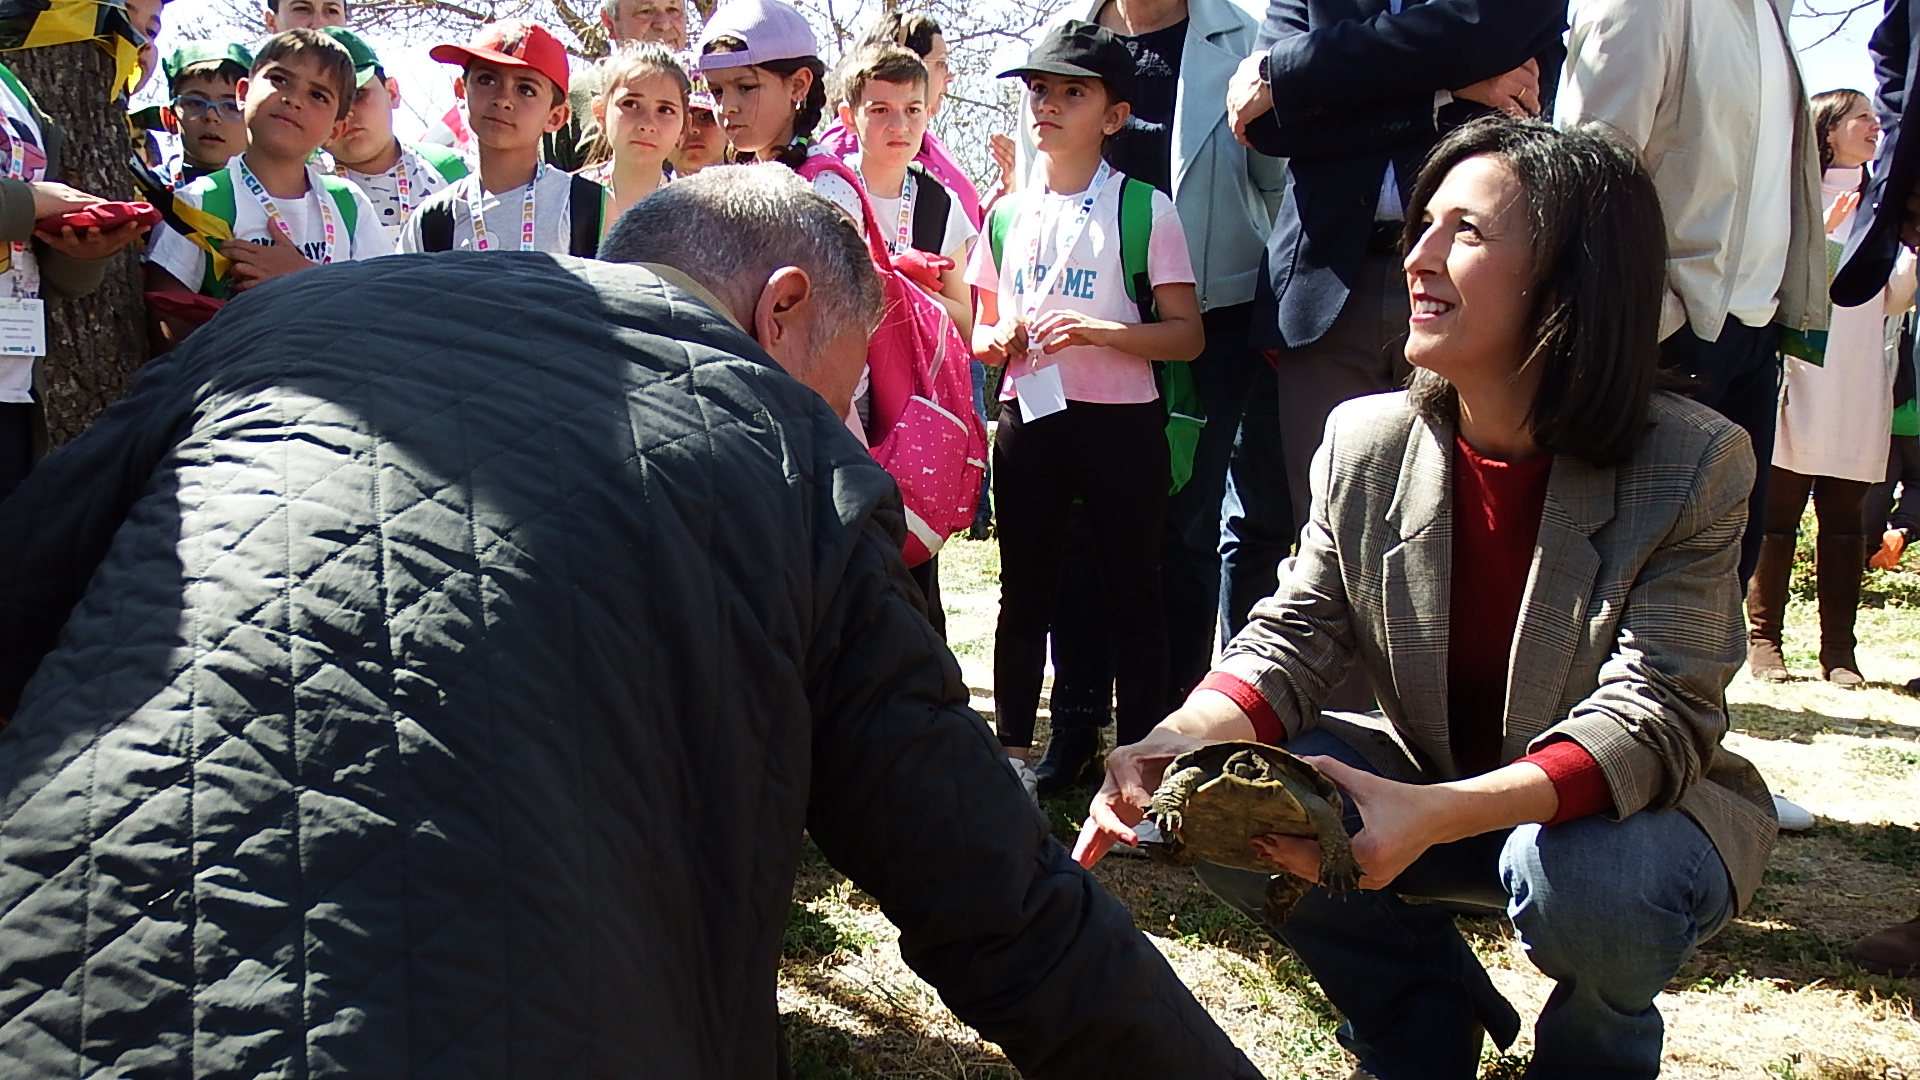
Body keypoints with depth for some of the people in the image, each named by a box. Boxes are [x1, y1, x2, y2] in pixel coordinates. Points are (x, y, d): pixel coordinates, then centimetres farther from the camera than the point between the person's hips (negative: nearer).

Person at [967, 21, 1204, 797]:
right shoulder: (1007, 215, 11)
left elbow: (1187, 337, -6)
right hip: (1028, 420, 4)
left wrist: (1099, 331, -21)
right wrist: (996, 342, -6)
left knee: (1131, 593, 1)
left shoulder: (1144, 210, -3)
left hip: (1120, 423, -4)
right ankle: (1013, 753, 19)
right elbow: (982, 332, 18)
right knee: (1024, 590, 10)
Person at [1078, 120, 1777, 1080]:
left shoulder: (1693, 464, -21)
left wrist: (1441, 816, -45)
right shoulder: (1364, 442, -7)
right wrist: (1181, 740, -32)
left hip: (1630, 810, -4)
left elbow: (1658, 717, -28)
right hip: (1428, 791, 4)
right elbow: (1293, 638, -8)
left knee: (1581, 879, -37)